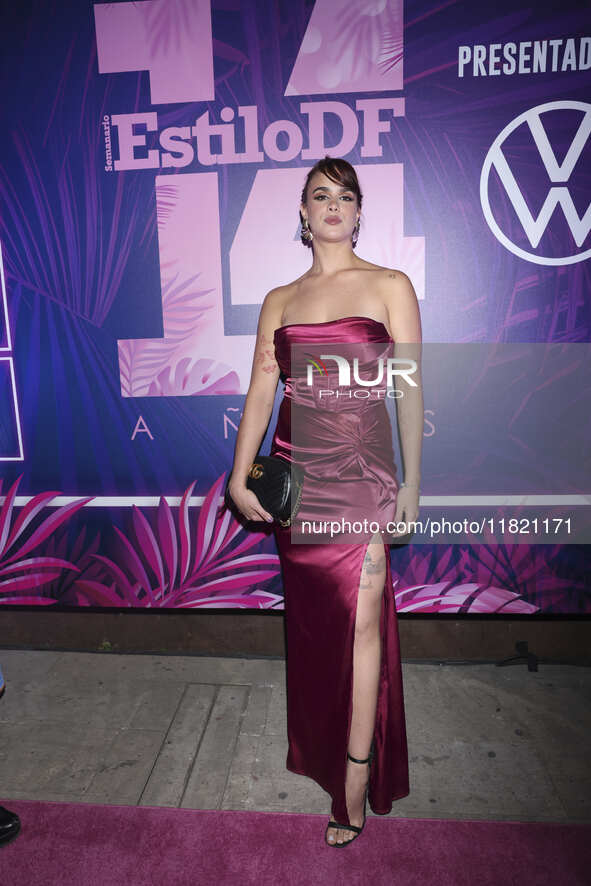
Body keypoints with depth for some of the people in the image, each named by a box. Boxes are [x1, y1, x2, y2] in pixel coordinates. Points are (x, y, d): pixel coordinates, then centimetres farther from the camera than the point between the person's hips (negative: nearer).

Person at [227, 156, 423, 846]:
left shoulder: (389, 286, 3)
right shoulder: (279, 300, 12)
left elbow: (410, 390, 0)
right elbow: (260, 390, 6)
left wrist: (411, 483, -2)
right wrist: (239, 478, -1)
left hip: (360, 472, -3)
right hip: (295, 472, 3)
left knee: (359, 621, -2)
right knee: (311, 619, 13)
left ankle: (355, 788, 13)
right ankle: (318, 751, 35)